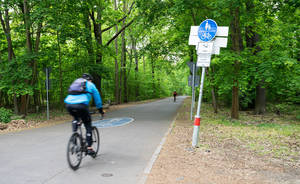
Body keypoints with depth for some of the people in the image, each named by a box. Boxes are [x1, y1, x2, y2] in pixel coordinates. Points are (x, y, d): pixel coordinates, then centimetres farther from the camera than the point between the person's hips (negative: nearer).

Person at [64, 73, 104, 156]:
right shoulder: (90, 85, 20)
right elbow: (97, 98, 24)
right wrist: (100, 110, 36)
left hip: (68, 104, 5)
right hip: (81, 105, -4)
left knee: (75, 118, 36)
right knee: (88, 126, 12)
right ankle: (89, 148, 10)